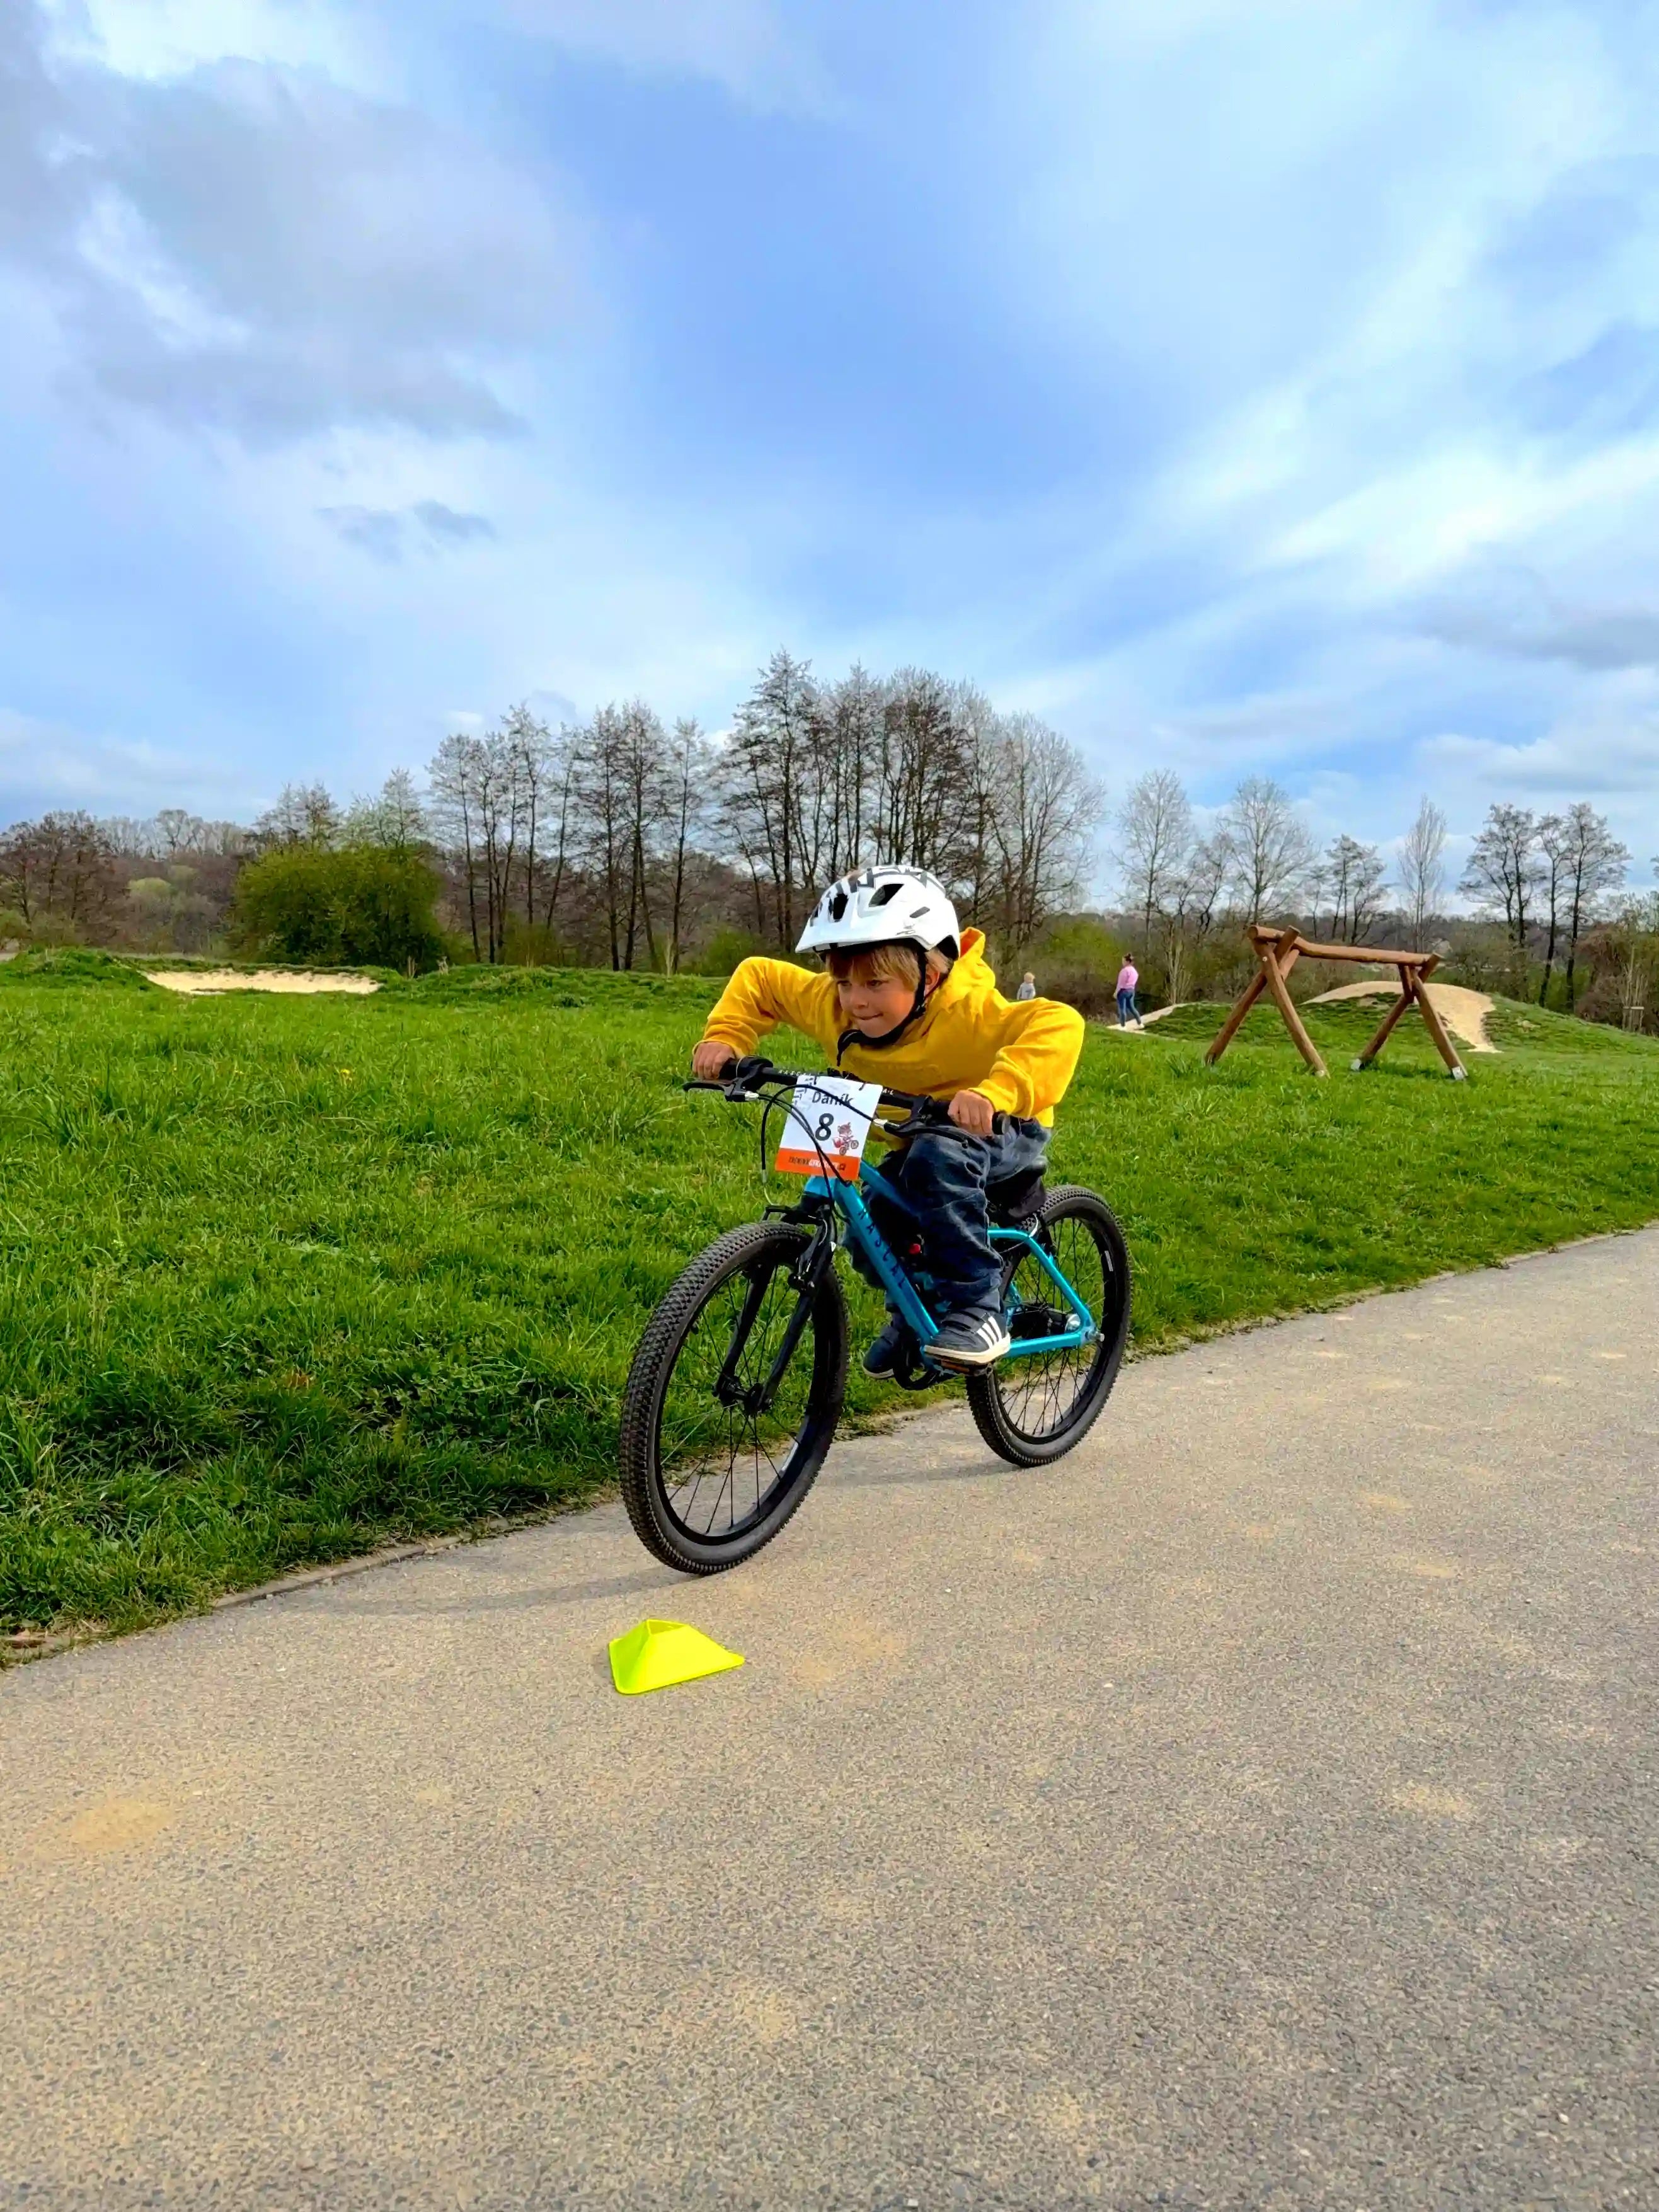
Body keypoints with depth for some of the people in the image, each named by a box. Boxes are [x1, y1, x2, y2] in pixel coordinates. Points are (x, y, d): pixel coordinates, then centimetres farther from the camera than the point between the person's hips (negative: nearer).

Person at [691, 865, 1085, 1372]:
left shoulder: (967, 1012, -35)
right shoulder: (831, 1005, -17)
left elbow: (1059, 1024, -49)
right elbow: (759, 977, -2)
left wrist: (993, 1092, -63)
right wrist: (725, 1037, -16)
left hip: (1005, 1129, -6)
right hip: (918, 1141, 6)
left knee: (938, 1155, -37)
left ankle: (978, 1308, -28)